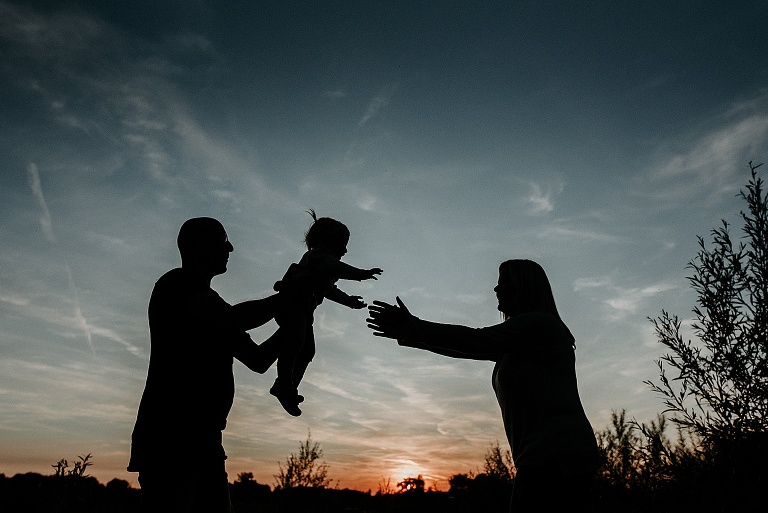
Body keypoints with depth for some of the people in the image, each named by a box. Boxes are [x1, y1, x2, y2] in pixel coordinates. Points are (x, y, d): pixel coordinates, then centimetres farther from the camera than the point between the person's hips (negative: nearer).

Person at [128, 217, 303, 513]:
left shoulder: (213, 309, 23)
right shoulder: (176, 284, -4)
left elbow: (259, 359, 22)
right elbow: (233, 319, -22)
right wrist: (289, 296, -9)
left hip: (202, 440, 9)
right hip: (169, 438, -9)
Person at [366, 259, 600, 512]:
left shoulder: (540, 322, -8)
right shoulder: (518, 345, 23)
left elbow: (474, 341, -16)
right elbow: (474, 348, 16)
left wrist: (412, 328, -12)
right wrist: (408, 332, 10)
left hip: (556, 459, -9)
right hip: (546, 460, 9)